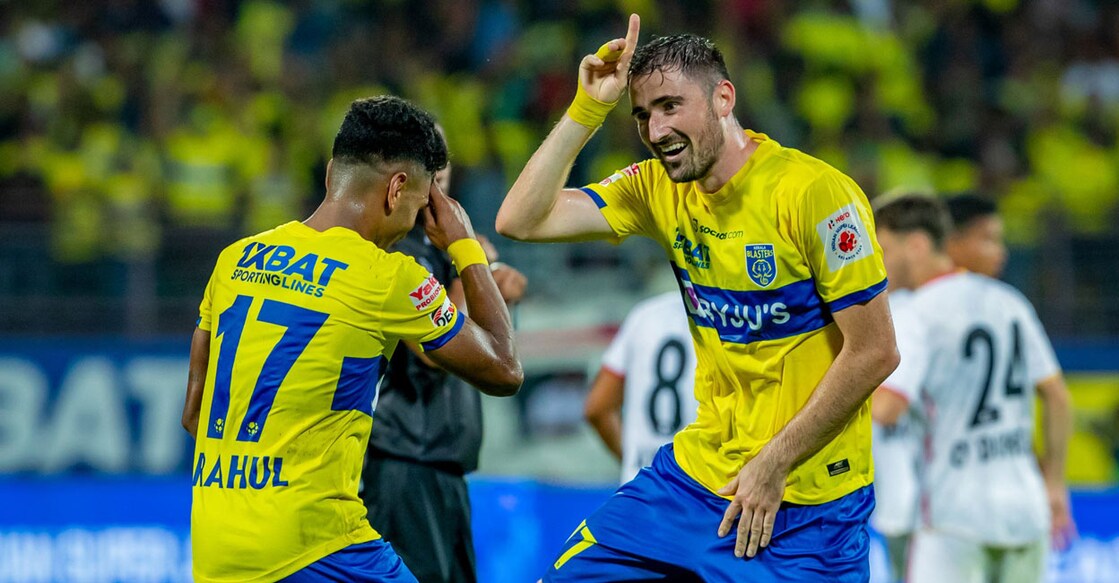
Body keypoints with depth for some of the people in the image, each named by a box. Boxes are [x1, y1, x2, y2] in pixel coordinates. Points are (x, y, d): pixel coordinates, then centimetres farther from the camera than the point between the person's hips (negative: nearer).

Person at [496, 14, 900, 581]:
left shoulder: (815, 194, -17)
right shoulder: (660, 189, 2)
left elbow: (874, 353, -16)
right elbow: (520, 221, -4)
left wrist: (774, 465, -14)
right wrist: (586, 109, -10)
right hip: (698, 471, 6)